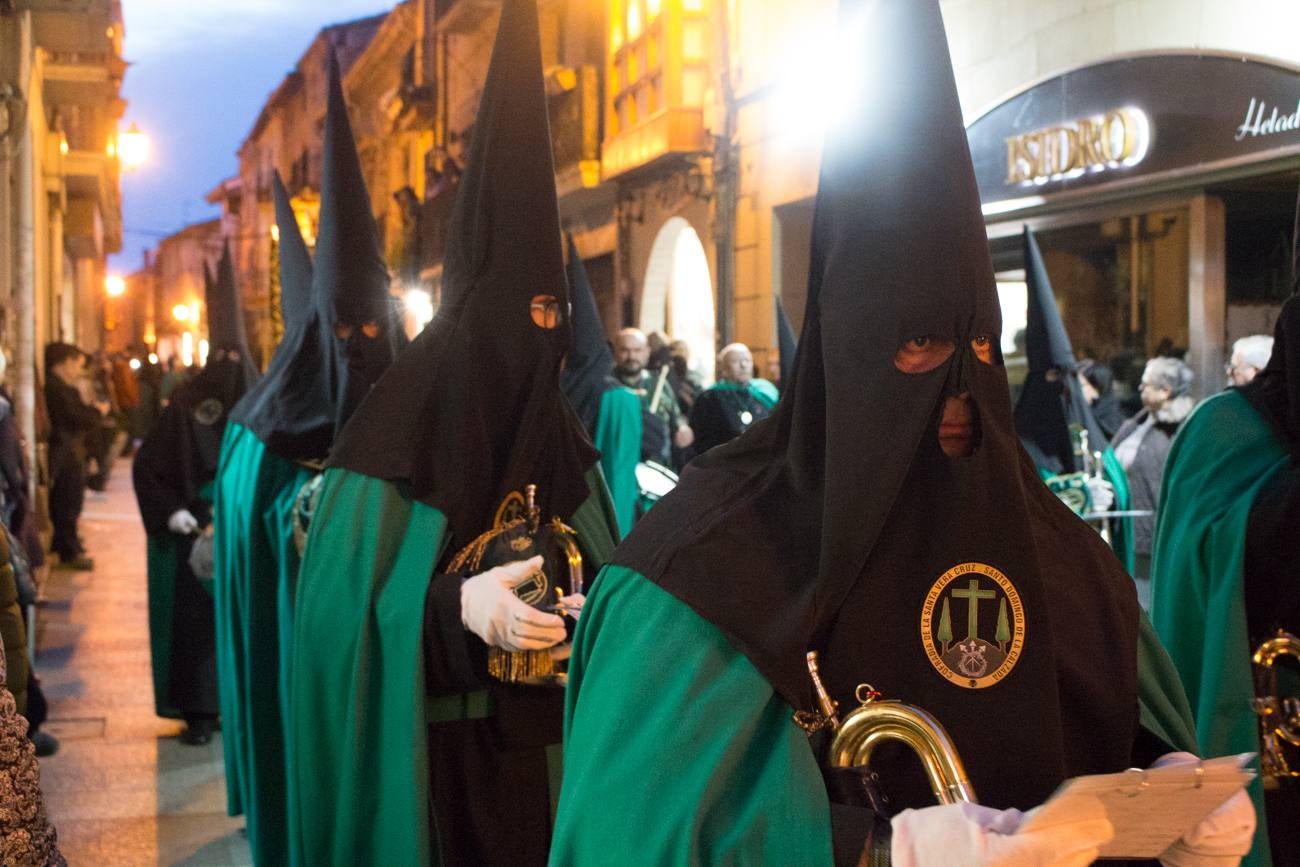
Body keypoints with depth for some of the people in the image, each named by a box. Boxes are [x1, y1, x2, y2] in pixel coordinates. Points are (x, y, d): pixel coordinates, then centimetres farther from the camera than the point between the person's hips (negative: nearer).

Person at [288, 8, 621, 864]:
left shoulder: (560, 433, 5)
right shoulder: (396, 427, -11)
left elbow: (603, 569, 12)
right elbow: (338, 600, -12)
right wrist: (456, 608, -27)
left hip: (549, 743, 5)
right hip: (433, 753, -5)